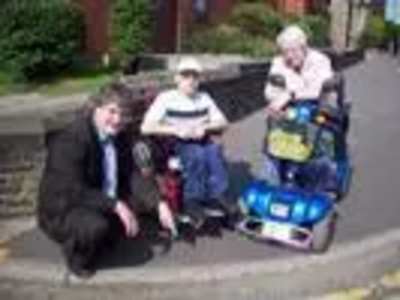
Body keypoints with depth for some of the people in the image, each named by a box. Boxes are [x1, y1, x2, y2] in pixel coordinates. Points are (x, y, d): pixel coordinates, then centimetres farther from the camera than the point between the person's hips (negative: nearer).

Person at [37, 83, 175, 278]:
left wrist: (158, 203, -14)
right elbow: (72, 191, -29)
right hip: (62, 210, -8)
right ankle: (77, 257, 0)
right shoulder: (71, 138, -23)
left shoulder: (122, 136, -1)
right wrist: (115, 205, -35)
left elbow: (133, 176, 1)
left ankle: (99, 244, 15)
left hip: (104, 205, 8)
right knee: (96, 226, -33)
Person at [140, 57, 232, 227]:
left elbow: (223, 123, 5)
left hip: (202, 143, 4)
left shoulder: (204, 98, 6)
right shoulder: (166, 98, -9)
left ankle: (217, 195, -22)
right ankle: (193, 201, -23)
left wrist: (204, 127, -15)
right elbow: (146, 128, -18)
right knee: (196, 154, -34)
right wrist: (176, 130, -27)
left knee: (215, 149, -29)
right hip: (176, 146, -4)